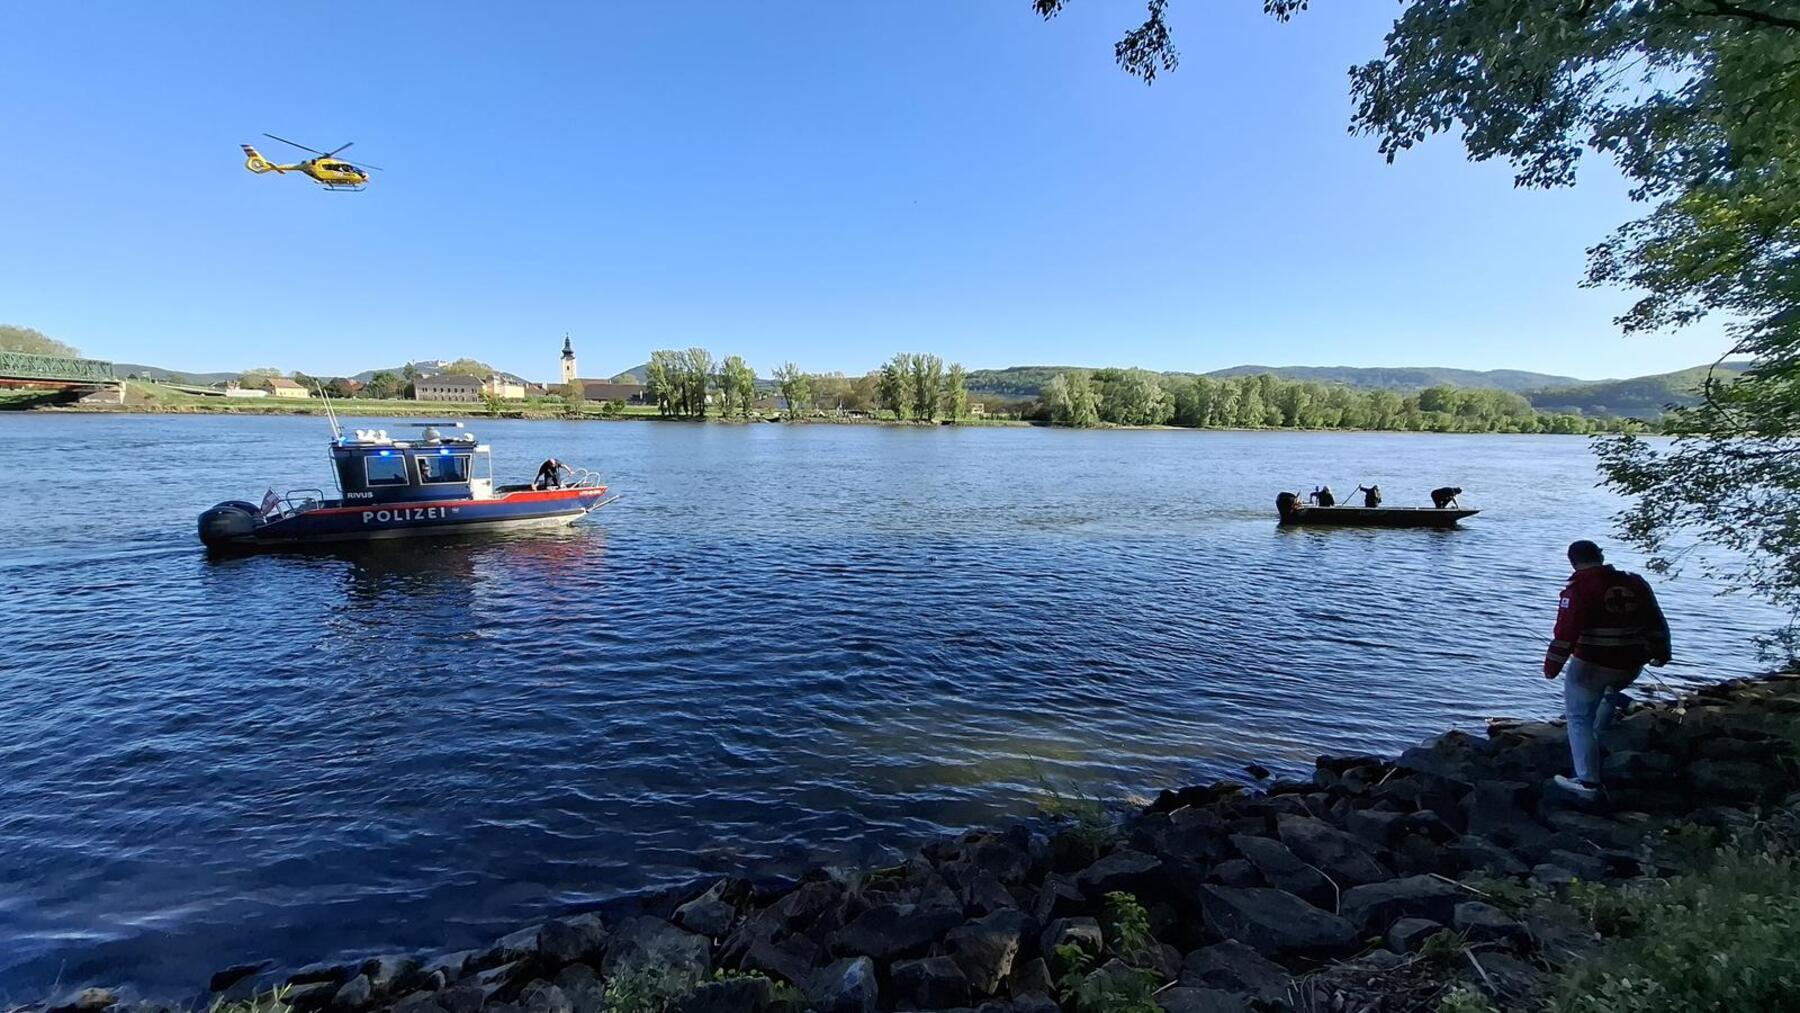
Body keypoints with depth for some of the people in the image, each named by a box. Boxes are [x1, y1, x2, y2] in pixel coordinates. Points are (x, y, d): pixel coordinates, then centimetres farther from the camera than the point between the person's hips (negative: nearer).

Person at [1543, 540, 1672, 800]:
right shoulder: (1636, 584, 5)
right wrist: (1661, 652, 28)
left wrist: (1553, 665, -17)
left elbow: (1566, 631, -22)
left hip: (1591, 666, -6)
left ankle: (1588, 781, 4)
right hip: (1631, 666, 7)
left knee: (1580, 719, 4)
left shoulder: (1578, 589, -15)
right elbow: (1657, 622, 15)